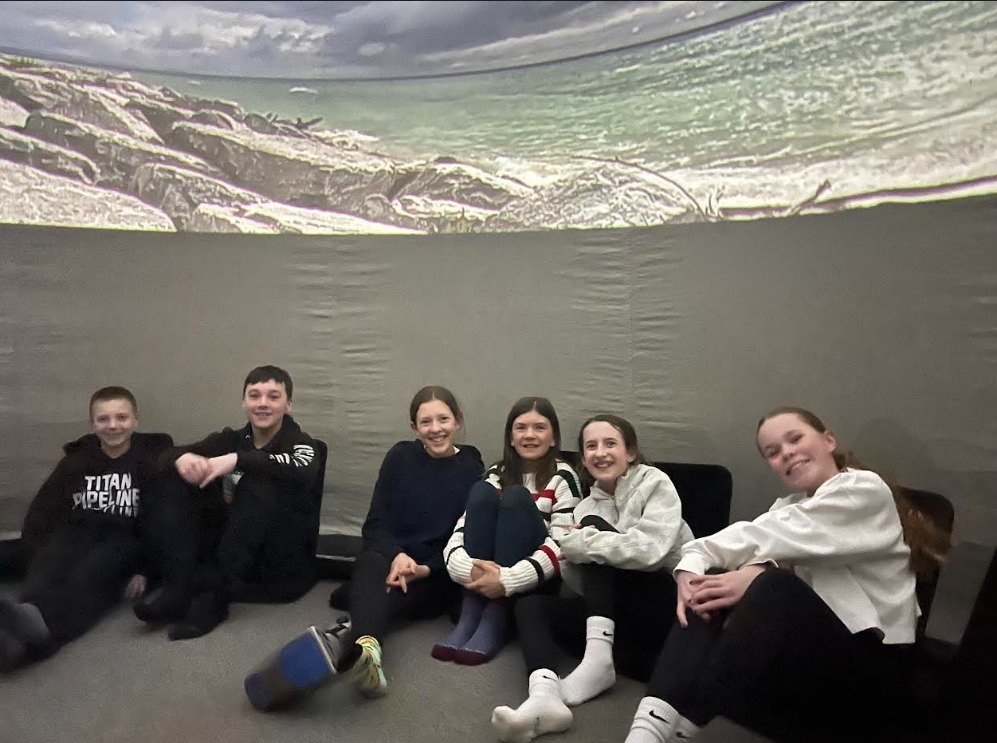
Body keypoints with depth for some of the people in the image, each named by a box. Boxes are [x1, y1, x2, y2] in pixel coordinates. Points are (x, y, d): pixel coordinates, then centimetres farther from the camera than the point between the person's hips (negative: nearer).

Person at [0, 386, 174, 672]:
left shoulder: (153, 459, 8)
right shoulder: (76, 459, 18)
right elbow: (40, 513, 13)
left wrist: (145, 569, -11)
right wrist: (42, 560, -5)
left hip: (123, 541, -3)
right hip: (77, 534, 3)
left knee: (88, 576, -36)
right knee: (49, 570, -32)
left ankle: (30, 631, -64)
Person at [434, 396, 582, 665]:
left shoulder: (563, 477, -3)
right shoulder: (497, 474, 7)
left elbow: (562, 545, -15)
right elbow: (461, 528, -5)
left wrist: (507, 581, -28)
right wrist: (468, 568, -28)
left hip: (536, 580, -3)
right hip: (487, 575, 3)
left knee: (517, 497, -24)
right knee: (482, 492, -20)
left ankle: (495, 618, -27)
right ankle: (470, 615, -23)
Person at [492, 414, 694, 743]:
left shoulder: (655, 483, -4)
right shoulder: (587, 505, 12)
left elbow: (650, 550, -24)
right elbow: (577, 582, 3)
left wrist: (581, 543, -17)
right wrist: (575, 547, -18)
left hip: (668, 606, -6)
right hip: (619, 609, 6)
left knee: (593, 526, -19)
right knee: (529, 606, -12)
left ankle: (599, 658, -28)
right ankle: (545, 695, -41)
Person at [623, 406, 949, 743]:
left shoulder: (865, 490, -4)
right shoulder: (790, 505, 16)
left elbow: (779, 537, -20)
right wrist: (690, 565, -24)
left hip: (867, 658, -6)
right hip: (808, 639, 6)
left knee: (772, 585, -31)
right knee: (711, 583, -15)